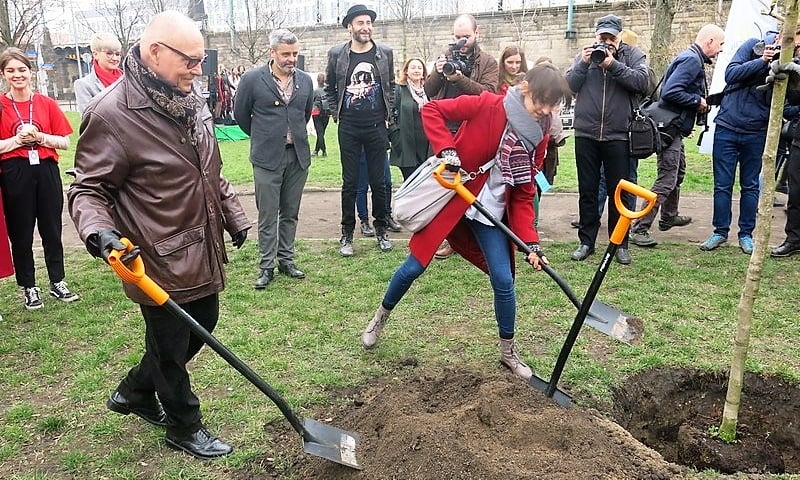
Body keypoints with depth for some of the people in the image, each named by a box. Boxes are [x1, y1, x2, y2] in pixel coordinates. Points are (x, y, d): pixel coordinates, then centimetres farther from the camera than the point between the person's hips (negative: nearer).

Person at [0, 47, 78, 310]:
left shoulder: (47, 103, 5)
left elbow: (64, 142, 3)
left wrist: (39, 137, -11)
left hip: (46, 171, 1)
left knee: (52, 229, 8)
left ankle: (58, 282, 20)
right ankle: (29, 287, 19)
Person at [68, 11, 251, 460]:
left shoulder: (191, 100, 4)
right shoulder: (112, 113, -20)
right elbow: (88, 188, -13)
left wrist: (234, 216, 19)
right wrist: (99, 231, -31)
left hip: (202, 252, 9)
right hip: (160, 261, -8)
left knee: (201, 327, 22)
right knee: (170, 348, 10)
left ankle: (135, 393, 45)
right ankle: (185, 427, 34)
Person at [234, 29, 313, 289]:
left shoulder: (305, 80, 5)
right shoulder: (252, 79, -5)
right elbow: (241, 114, 7)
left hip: (298, 155, 3)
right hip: (267, 158, -3)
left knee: (290, 213, 11)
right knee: (267, 215, 1)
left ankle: (286, 259, 23)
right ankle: (267, 266, 10)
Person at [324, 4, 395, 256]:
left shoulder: (385, 53, 2)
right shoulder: (336, 54, 0)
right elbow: (330, 88, 12)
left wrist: (387, 114, 8)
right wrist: (336, 114, 6)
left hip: (376, 127, 1)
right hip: (349, 128, 0)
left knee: (378, 181, 6)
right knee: (350, 182, 4)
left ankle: (381, 229, 21)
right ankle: (347, 233, 14)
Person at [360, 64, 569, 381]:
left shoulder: (538, 137, -1)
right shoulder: (487, 105, -16)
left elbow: (524, 193, 1)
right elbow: (432, 110, -13)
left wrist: (530, 242, -7)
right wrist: (446, 150, -27)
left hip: (492, 212, 4)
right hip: (450, 196, -4)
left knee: (503, 281, 0)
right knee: (414, 266, 4)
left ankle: (508, 352, 22)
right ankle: (381, 316, 33)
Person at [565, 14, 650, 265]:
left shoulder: (632, 54, 5)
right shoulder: (585, 54, 10)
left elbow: (642, 81, -11)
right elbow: (569, 85, 2)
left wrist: (613, 65, -16)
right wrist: (583, 64, -11)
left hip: (617, 135, -1)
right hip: (585, 134, 2)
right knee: (587, 191, 7)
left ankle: (620, 244, 14)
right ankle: (586, 241, 17)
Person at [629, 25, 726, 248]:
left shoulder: (693, 58, 17)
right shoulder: (692, 60, -16)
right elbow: (670, 92, -27)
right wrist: (698, 101, -16)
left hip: (676, 127, 11)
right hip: (670, 127, -11)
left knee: (678, 173, 24)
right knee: (666, 181, -11)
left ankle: (669, 217, 39)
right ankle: (639, 228, -10)